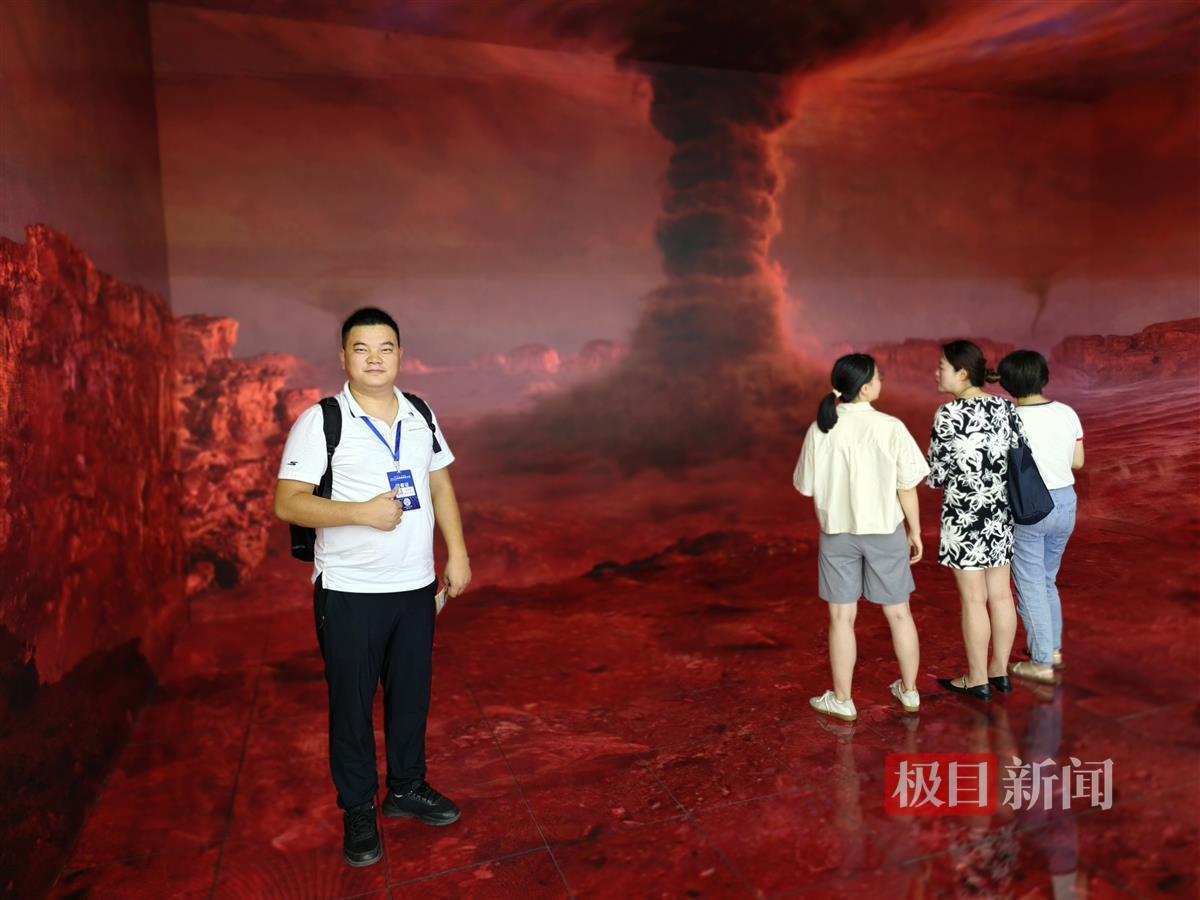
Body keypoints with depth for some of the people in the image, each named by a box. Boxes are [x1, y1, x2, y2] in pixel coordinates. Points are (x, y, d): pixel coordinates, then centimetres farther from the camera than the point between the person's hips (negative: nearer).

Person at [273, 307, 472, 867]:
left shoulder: (420, 415, 5)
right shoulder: (320, 421, -11)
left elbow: (440, 485, 12)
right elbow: (287, 503, -15)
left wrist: (457, 552, 5)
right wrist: (362, 512, -26)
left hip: (415, 586, 5)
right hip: (349, 593, -4)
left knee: (412, 694, 17)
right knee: (352, 704, 10)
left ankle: (407, 788, 38)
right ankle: (358, 811, 29)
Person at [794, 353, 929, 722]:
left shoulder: (820, 430, -10)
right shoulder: (891, 427, -14)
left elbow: (806, 486, -2)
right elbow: (907, 487, -9)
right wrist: (915, 530, 4)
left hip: (837, 532, 1)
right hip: (885, 530, 0)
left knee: (842, 616, 10)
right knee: (898, 612, 16)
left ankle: (841, 700, 21)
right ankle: (909, 691, 32)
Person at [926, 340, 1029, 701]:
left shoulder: (949, 414, -17)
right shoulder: (1005, 407, 2)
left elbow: (936, 474, -14)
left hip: (965, 515, -7)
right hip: (1001, 512, 7)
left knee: (973, 599, 5)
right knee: (1000, 594, 15)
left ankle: (977, 679, 17)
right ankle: (999, 670, 29)